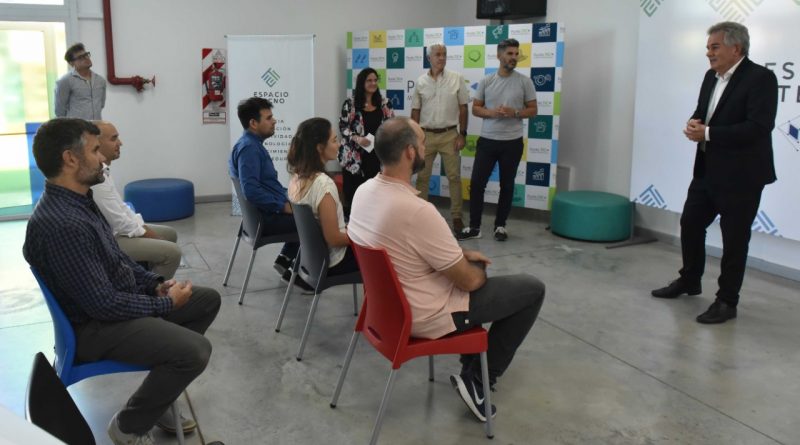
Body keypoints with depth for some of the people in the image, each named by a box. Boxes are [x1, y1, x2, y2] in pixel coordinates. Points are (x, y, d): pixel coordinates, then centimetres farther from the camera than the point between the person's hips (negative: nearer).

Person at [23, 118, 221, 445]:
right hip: (95, 325, -10)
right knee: (195, 350, -26)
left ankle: (157, 394, 20)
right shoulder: (62, 224, -30)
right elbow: (104, 305, -28)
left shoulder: (78, 200, 3)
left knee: (208, 300, 14)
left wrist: (156, 284, 3)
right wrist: (166, 303, -15)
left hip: (118, 298, 11)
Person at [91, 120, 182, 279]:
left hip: (112, 230, 11)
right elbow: (119, 223, -23)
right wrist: (148, 234, -10)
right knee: (172, 252, -17)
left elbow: (120, 206, 14)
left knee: (170, 234, 18)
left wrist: (144, 228, 5)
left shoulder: (101, 170, 6)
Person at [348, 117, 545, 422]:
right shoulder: (417, 211, -33)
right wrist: (477, 272, 2)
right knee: (532, 289, 3)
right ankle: (478, 378, 7)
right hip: (425, 317, -9)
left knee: (469, 264, 31)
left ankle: (472, 363, 34)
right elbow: (469, 281, -21)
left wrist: (462, 255, 11)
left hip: (390, 300, 9)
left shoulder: (364, 192, -6)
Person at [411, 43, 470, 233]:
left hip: (449, 134, -1)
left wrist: (462, 134, -5)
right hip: (426, 135, 1)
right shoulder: (421, 82, 2)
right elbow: (415, 111, 6)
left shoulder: (457, 78, -2)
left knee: (454, 176, 3)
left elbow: (463, 108, 0)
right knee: (422, 177, 7)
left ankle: (456, 216, 11)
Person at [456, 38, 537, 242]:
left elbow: (533, 110, 2)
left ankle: (500, 225, 21)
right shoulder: (486, 81, 2)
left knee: (506, 186, 8)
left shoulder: (525, 82, -1)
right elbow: (475, 108, 5)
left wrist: (514, 113, -17)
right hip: (487, 140, 1)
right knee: (477, 183, -1)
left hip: (512, 142, -1)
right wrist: (491, 113, -15)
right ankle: (474, 226, 7)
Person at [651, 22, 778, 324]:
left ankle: (727, 301, 15)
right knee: (690, 224, 16)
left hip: (740, 175, -8)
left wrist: (707, 133, -23)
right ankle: (689, 281, 36)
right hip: (707, 170, 8)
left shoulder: (761, 78, -15)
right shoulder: (712, 77, 10)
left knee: (734, 239, 3)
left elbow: (758, 127, -24)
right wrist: (694, 123, -6)